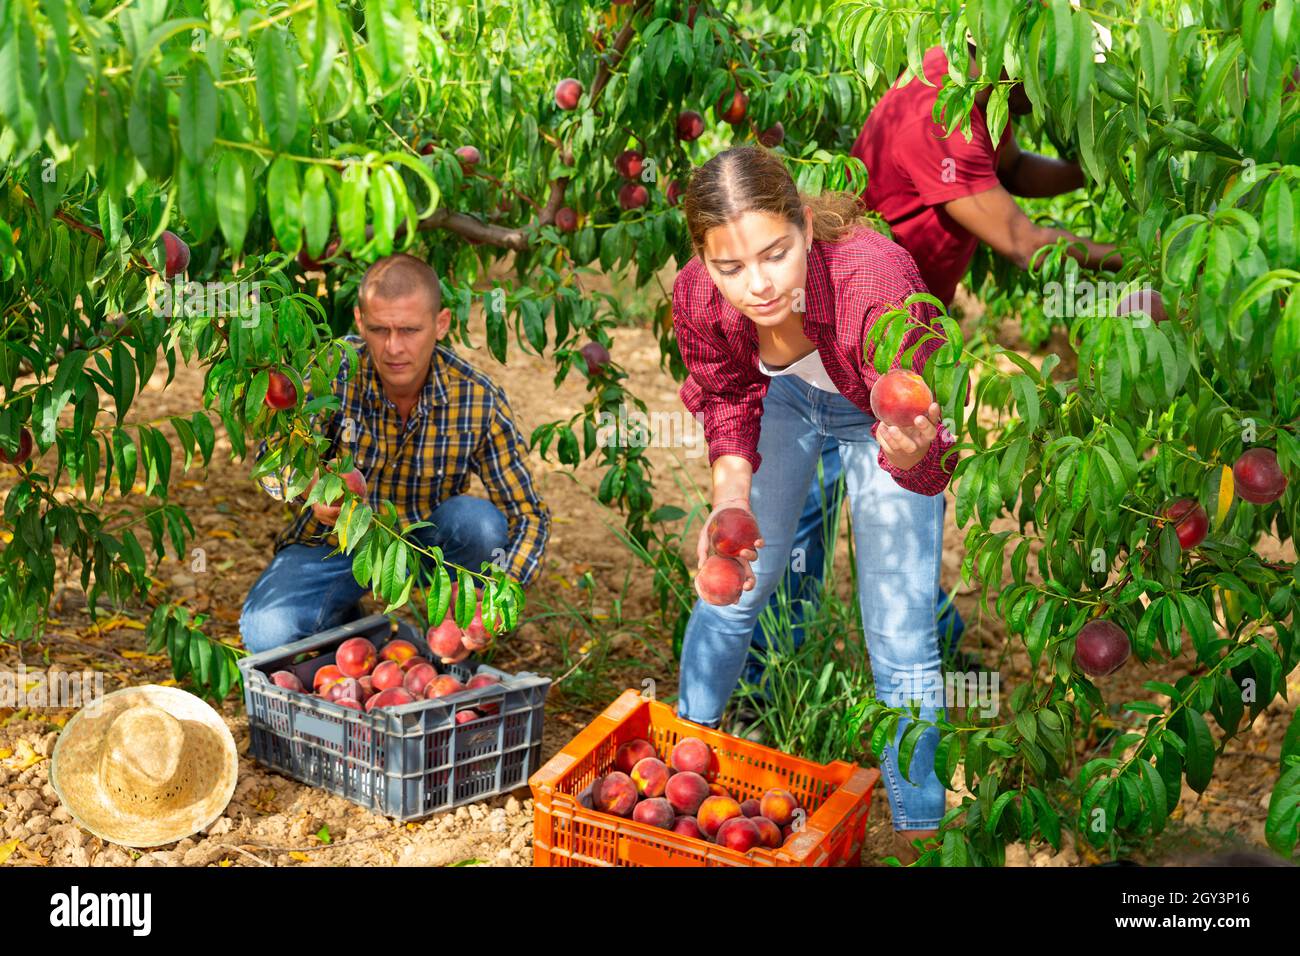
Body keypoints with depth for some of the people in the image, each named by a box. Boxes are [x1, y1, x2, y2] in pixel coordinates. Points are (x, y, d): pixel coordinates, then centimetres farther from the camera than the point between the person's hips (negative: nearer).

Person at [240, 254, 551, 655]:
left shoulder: (478, 399, -20)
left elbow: (529, 516, -17)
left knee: (479, 521, -32)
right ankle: (351, 627, 9)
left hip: (426, 539, 0)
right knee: (266, 633, -25)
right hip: (336, 539, 0)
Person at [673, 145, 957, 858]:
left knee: (901, 638, -3)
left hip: (879, 412, -2)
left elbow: (925, 461, -41)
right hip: (784, 395, 3)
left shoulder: (878, 279, -44)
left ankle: (918, 827, 19)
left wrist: (911, 452, -66)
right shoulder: (697, 295, -32)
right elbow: (728, 400, -11)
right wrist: (730, 496, -29)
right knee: (733, 585, 11)